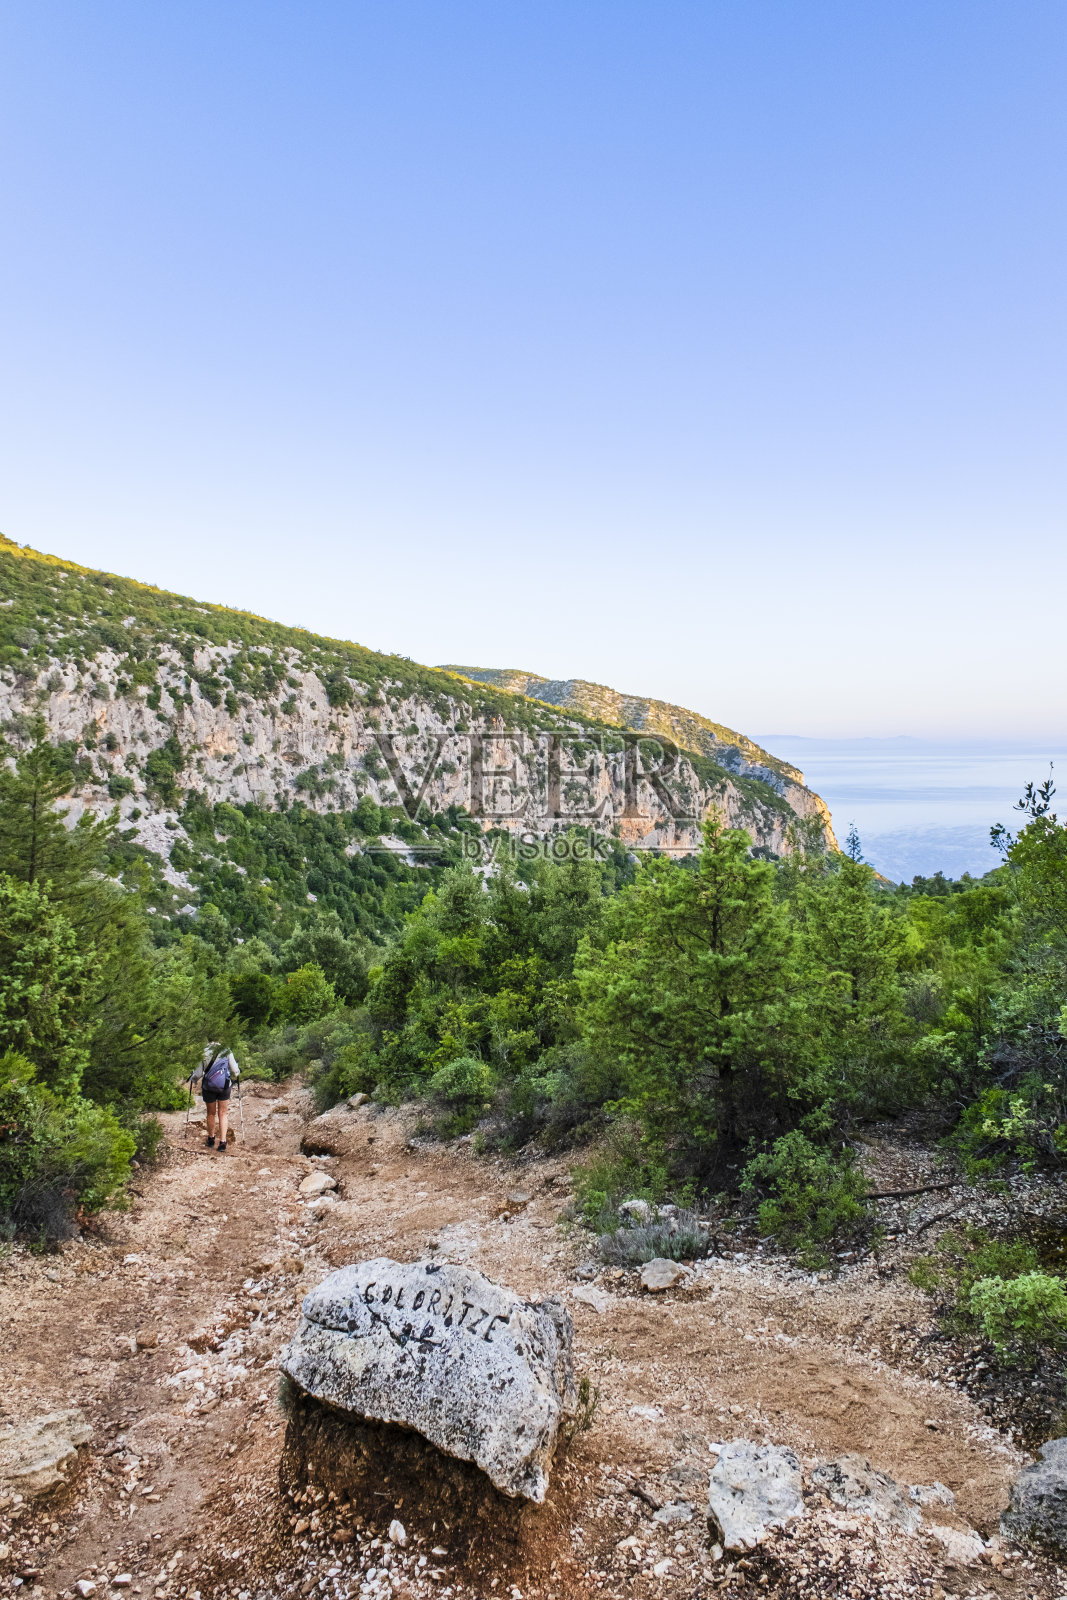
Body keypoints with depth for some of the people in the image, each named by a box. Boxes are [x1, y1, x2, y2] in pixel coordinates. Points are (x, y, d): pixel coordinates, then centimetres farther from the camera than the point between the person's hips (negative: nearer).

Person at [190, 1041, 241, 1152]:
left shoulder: (203, 1052, -7)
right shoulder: (227, 1051, -5)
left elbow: (198, 1073, -5)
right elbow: (235, 1071, -1)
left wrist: (193, 1080, 17)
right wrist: (234, 1078, 22)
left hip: (208, 1086, 0)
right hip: (224, 1086, 0)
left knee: (211, 1114, 18)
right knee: (222, 1114, 11)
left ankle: (211, 1140, 30)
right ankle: (222, 1142, 3)